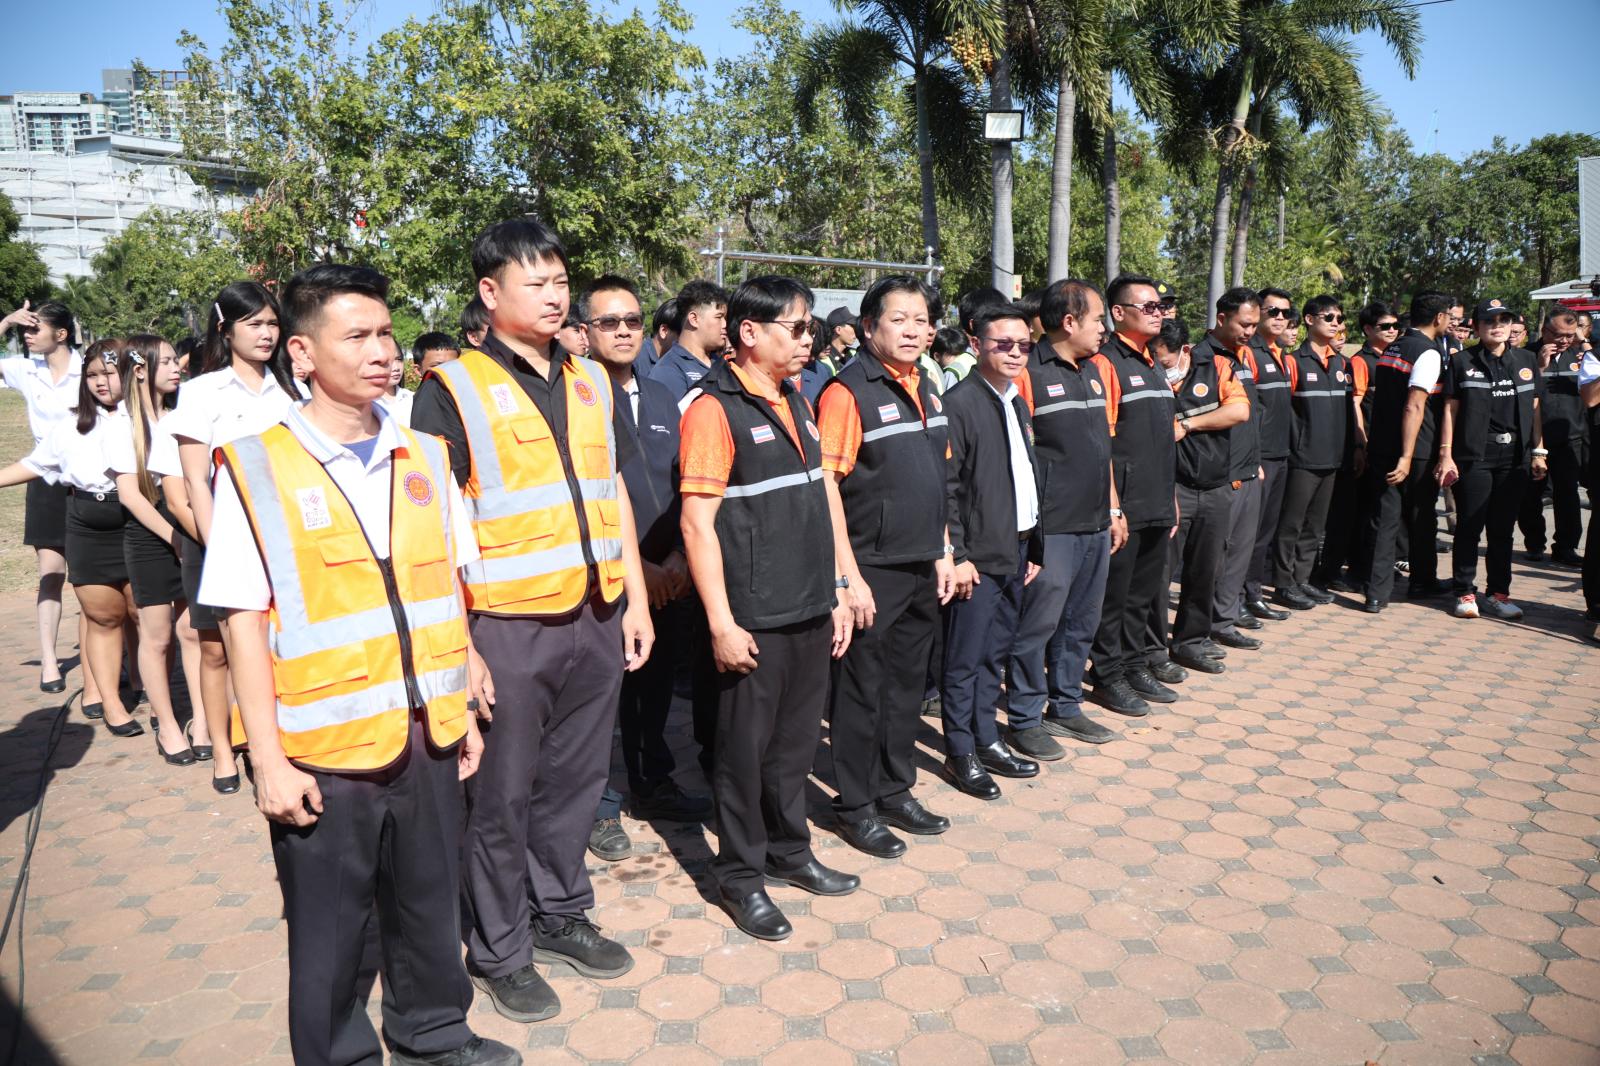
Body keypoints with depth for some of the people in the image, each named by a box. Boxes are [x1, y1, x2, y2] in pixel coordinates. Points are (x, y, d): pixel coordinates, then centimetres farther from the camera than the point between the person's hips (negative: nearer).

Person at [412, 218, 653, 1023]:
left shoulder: (591, 381, 11)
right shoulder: (453, 389, -6)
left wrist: (636, 599, 11)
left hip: (595, 619, 5)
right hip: (505, 625, -5)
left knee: (575, 779, 16)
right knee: (501, 795, 9)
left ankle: (559, 914, 37)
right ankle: (500, 949, 28)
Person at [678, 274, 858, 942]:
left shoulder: (796, 404, 12)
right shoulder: (714, 409, -12)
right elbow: (697, 522, -15)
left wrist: (836, 591, 16)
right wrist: (721, 623, -17)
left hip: (810, 613, 7)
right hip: (754, 623, -7)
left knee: (796, 740, 18)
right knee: (745, 748, 7)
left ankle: (789, 851, 36)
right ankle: (740, 875, 24)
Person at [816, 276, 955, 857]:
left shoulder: (925, 389, 11)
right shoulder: (848, 390, -13)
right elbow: (826, 483, -17)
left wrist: (943, 553, 15)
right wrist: (848, 576, -19)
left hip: (922, 568, 8)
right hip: (871, 569, -7)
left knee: (907, 682, 17)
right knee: (861, 689, 4)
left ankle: (896, 791, 33)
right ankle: (856, 805, 20)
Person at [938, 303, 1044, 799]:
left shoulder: (1018, 404, 14)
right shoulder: (960, 403, -12)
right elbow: (945, 487, -15)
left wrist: (1033, 547, 15)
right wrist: (956, 556, -17)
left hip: (1016, 551, 8)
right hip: (978, 555, -8)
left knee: (996, 652, 16)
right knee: (965, 659, 1)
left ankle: (986, 739, 28)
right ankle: (961, 753, 13)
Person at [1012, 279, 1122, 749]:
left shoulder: (1097, 370, 13)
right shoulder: (1029, 372, -11)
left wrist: (1113, 508, 18)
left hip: (1096, 525, 8)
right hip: (1051, 528, -8)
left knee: (1081, 622, 16)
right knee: (1038, 623, -1)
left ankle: (1065, 706, 30)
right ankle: (1025, 719, 12)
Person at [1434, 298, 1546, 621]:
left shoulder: (1527, 361, 11)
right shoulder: (1462, 362, 1)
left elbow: (1534, 409, 14)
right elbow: (1450, 409, 0)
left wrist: (1538, 451, 9)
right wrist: (1446, 455, -6)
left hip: (1514, 458, 3)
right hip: (1473, 457, -3)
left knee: (1503, 528, 8)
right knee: (1469, 526, 0)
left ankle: (1498, 593, 16)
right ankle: (1464, 592, 8)